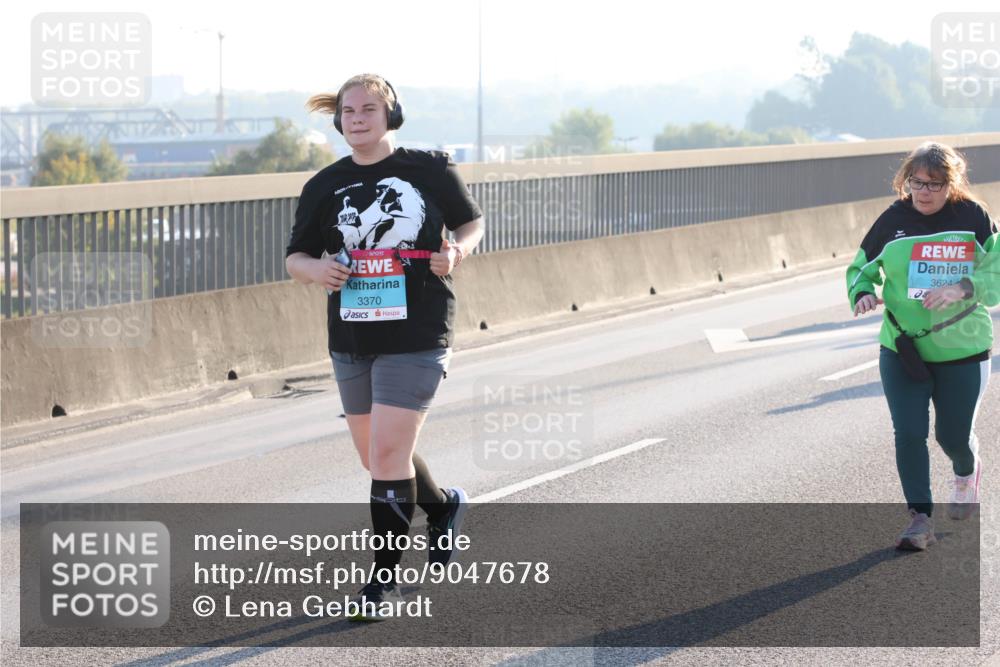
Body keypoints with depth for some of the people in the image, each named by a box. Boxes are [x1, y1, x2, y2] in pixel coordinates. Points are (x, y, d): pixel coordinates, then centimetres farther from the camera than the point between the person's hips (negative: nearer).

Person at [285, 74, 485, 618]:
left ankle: (385, 575, -1)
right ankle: (443, 506, 44)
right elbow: (294, 256, 9)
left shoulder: (429, 170, -1)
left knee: (388, 453, -12)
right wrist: (314, 269, -13)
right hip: (351, 338, 5)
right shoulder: (324, 187, 5)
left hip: (417, 335, -5)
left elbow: (471, 221, 11)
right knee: (377, 459, 13)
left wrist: (458, 250, -10)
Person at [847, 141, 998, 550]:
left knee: (954, 434, 9)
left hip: (962, 350, -1)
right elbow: (861, 268, 10)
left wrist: (962, 289, -26)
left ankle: (967, 473, 44)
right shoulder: (893, 221, -1)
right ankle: (920, 518, -2)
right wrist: (863, 294, -12)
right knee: (908, 432, -9)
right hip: (902, 350, 1)